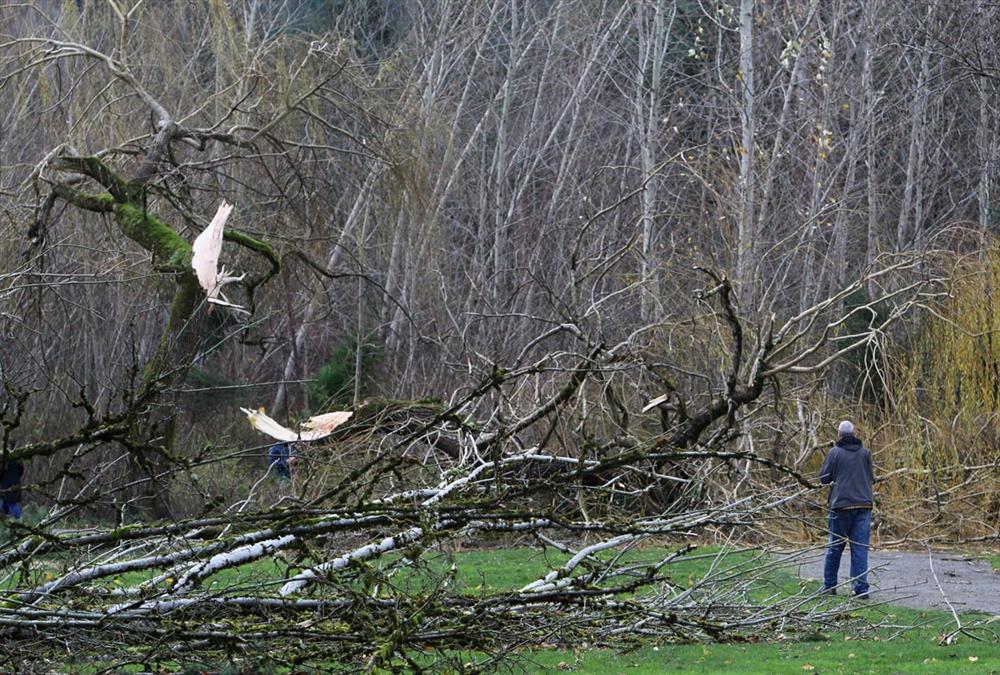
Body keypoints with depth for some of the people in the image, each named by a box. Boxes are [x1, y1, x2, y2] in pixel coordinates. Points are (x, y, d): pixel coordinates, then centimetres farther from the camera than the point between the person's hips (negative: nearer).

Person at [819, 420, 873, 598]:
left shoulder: (834, 453, -4)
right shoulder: (865, 453, 5)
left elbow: (824, 478, -2)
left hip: (841, 505, -2)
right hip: (864, 504, 2)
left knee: (835, 547, 10)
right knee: (860, 548, 1)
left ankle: (829, 585, 16)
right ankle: (861, 588, -4)